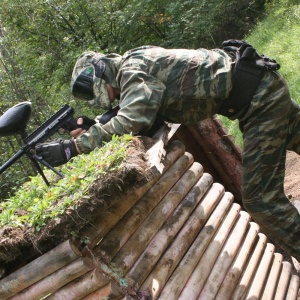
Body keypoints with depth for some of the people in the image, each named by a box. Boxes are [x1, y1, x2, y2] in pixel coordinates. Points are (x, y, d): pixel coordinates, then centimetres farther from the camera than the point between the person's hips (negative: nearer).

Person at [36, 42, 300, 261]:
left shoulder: (132, 70, -15)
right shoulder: (134, 71, 14)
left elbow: (131, 122, -32)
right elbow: (140, 120, 13)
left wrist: (72, 147, -28)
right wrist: (89, 132, 1)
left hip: (259, 94, -10)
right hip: (256, 89, 10)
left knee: (260, 199, -9)